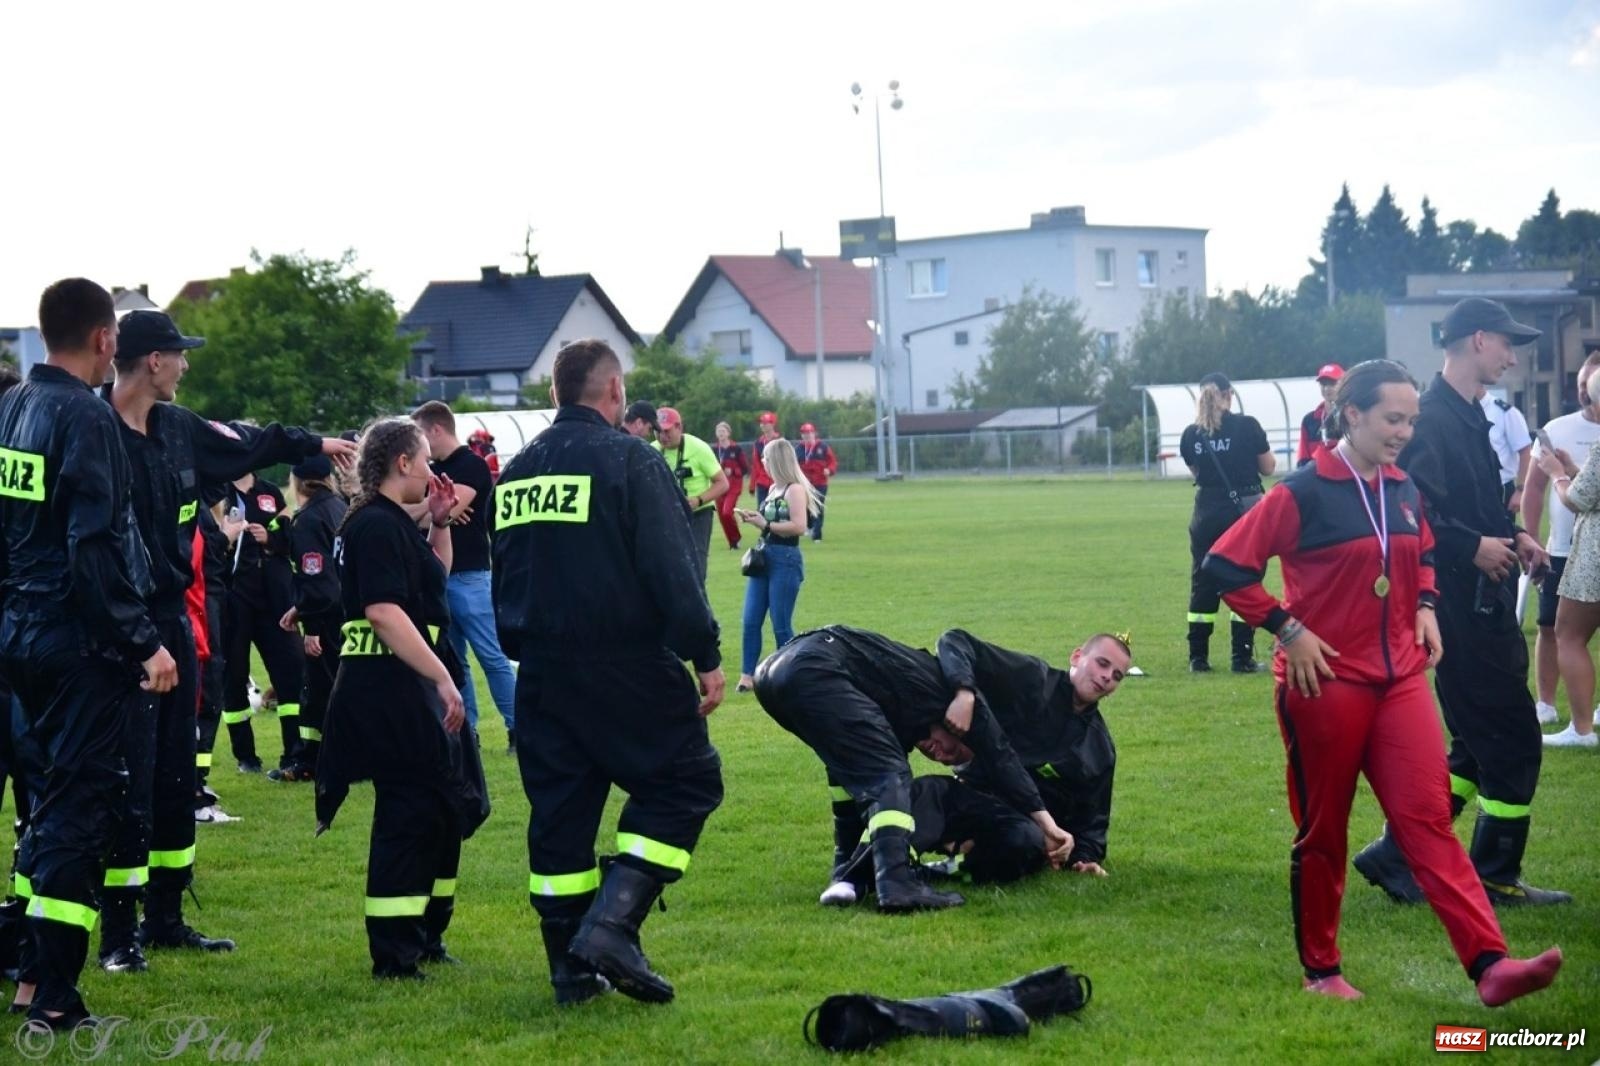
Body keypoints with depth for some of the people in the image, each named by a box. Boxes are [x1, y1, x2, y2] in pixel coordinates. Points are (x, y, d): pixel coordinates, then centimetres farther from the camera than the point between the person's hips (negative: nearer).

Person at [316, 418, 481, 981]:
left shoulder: (394, 523, 17)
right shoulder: (375, 525, -15)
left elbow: (435, 578, 31)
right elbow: (384, 611, -24)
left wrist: (440, 523, 18)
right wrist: (442, 677, -24)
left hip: (409, 684, 11)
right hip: (386, 683, -11)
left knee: (449, 803, 17)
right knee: (410, 811, -8)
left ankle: (425, 935, 28)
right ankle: (394, 955, -2)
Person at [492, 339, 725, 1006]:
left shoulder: (515, 473, 12)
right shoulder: (629, 461, -10)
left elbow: (503, 574, 20)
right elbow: (672, 570, -15)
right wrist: (706, 657, -10)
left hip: (542, 670, 7)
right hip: (625, 667, -7)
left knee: (559, 807, 11)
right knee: (684, 781, 3)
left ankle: (570, 966, 13)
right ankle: (610, 925, -12)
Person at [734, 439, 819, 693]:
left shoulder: (795, 489, -11)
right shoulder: (774, 489, 13)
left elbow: (798, 526, -21)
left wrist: (765, 524, -15)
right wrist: (754, 519, 4)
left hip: (785, 560, -8)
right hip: (764, 557, 8)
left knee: (781, 625, -3)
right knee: (750, 621, 3)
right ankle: (748, 675, 7)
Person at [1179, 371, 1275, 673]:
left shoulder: (1191, 434, 1)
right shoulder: (1247, 426, -8)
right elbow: (1268, 467, 1)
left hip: (1207, 513, 2)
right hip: (1246, 509, -2)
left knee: (1203, 583, 10)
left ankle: (1198, 656, 11)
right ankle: (1242, 657, 2)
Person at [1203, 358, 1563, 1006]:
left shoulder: (1404, 490, 8)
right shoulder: (1304, 492, -12)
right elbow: (1225, 567, -13)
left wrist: (1426, 606, 9)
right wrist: (1288, 629, -15)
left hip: (1399, 679, 5)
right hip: (1324, 682, -5)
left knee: (1428, 818, -4)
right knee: (1323, 831, 6)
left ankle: (1489, 965, -13)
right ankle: (1321, 971, 20)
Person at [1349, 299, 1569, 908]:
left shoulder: (1469, 417, 16)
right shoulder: (1434, 418, -17)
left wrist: (1513, 538, 8)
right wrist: (1474, 547, -21)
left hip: (1484, 605, 10)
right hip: (1462, 605, -10)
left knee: (1480, 745, 14)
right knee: (1514, 743, -2)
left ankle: (1396, 855, 16)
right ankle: (1495, 878, 10)